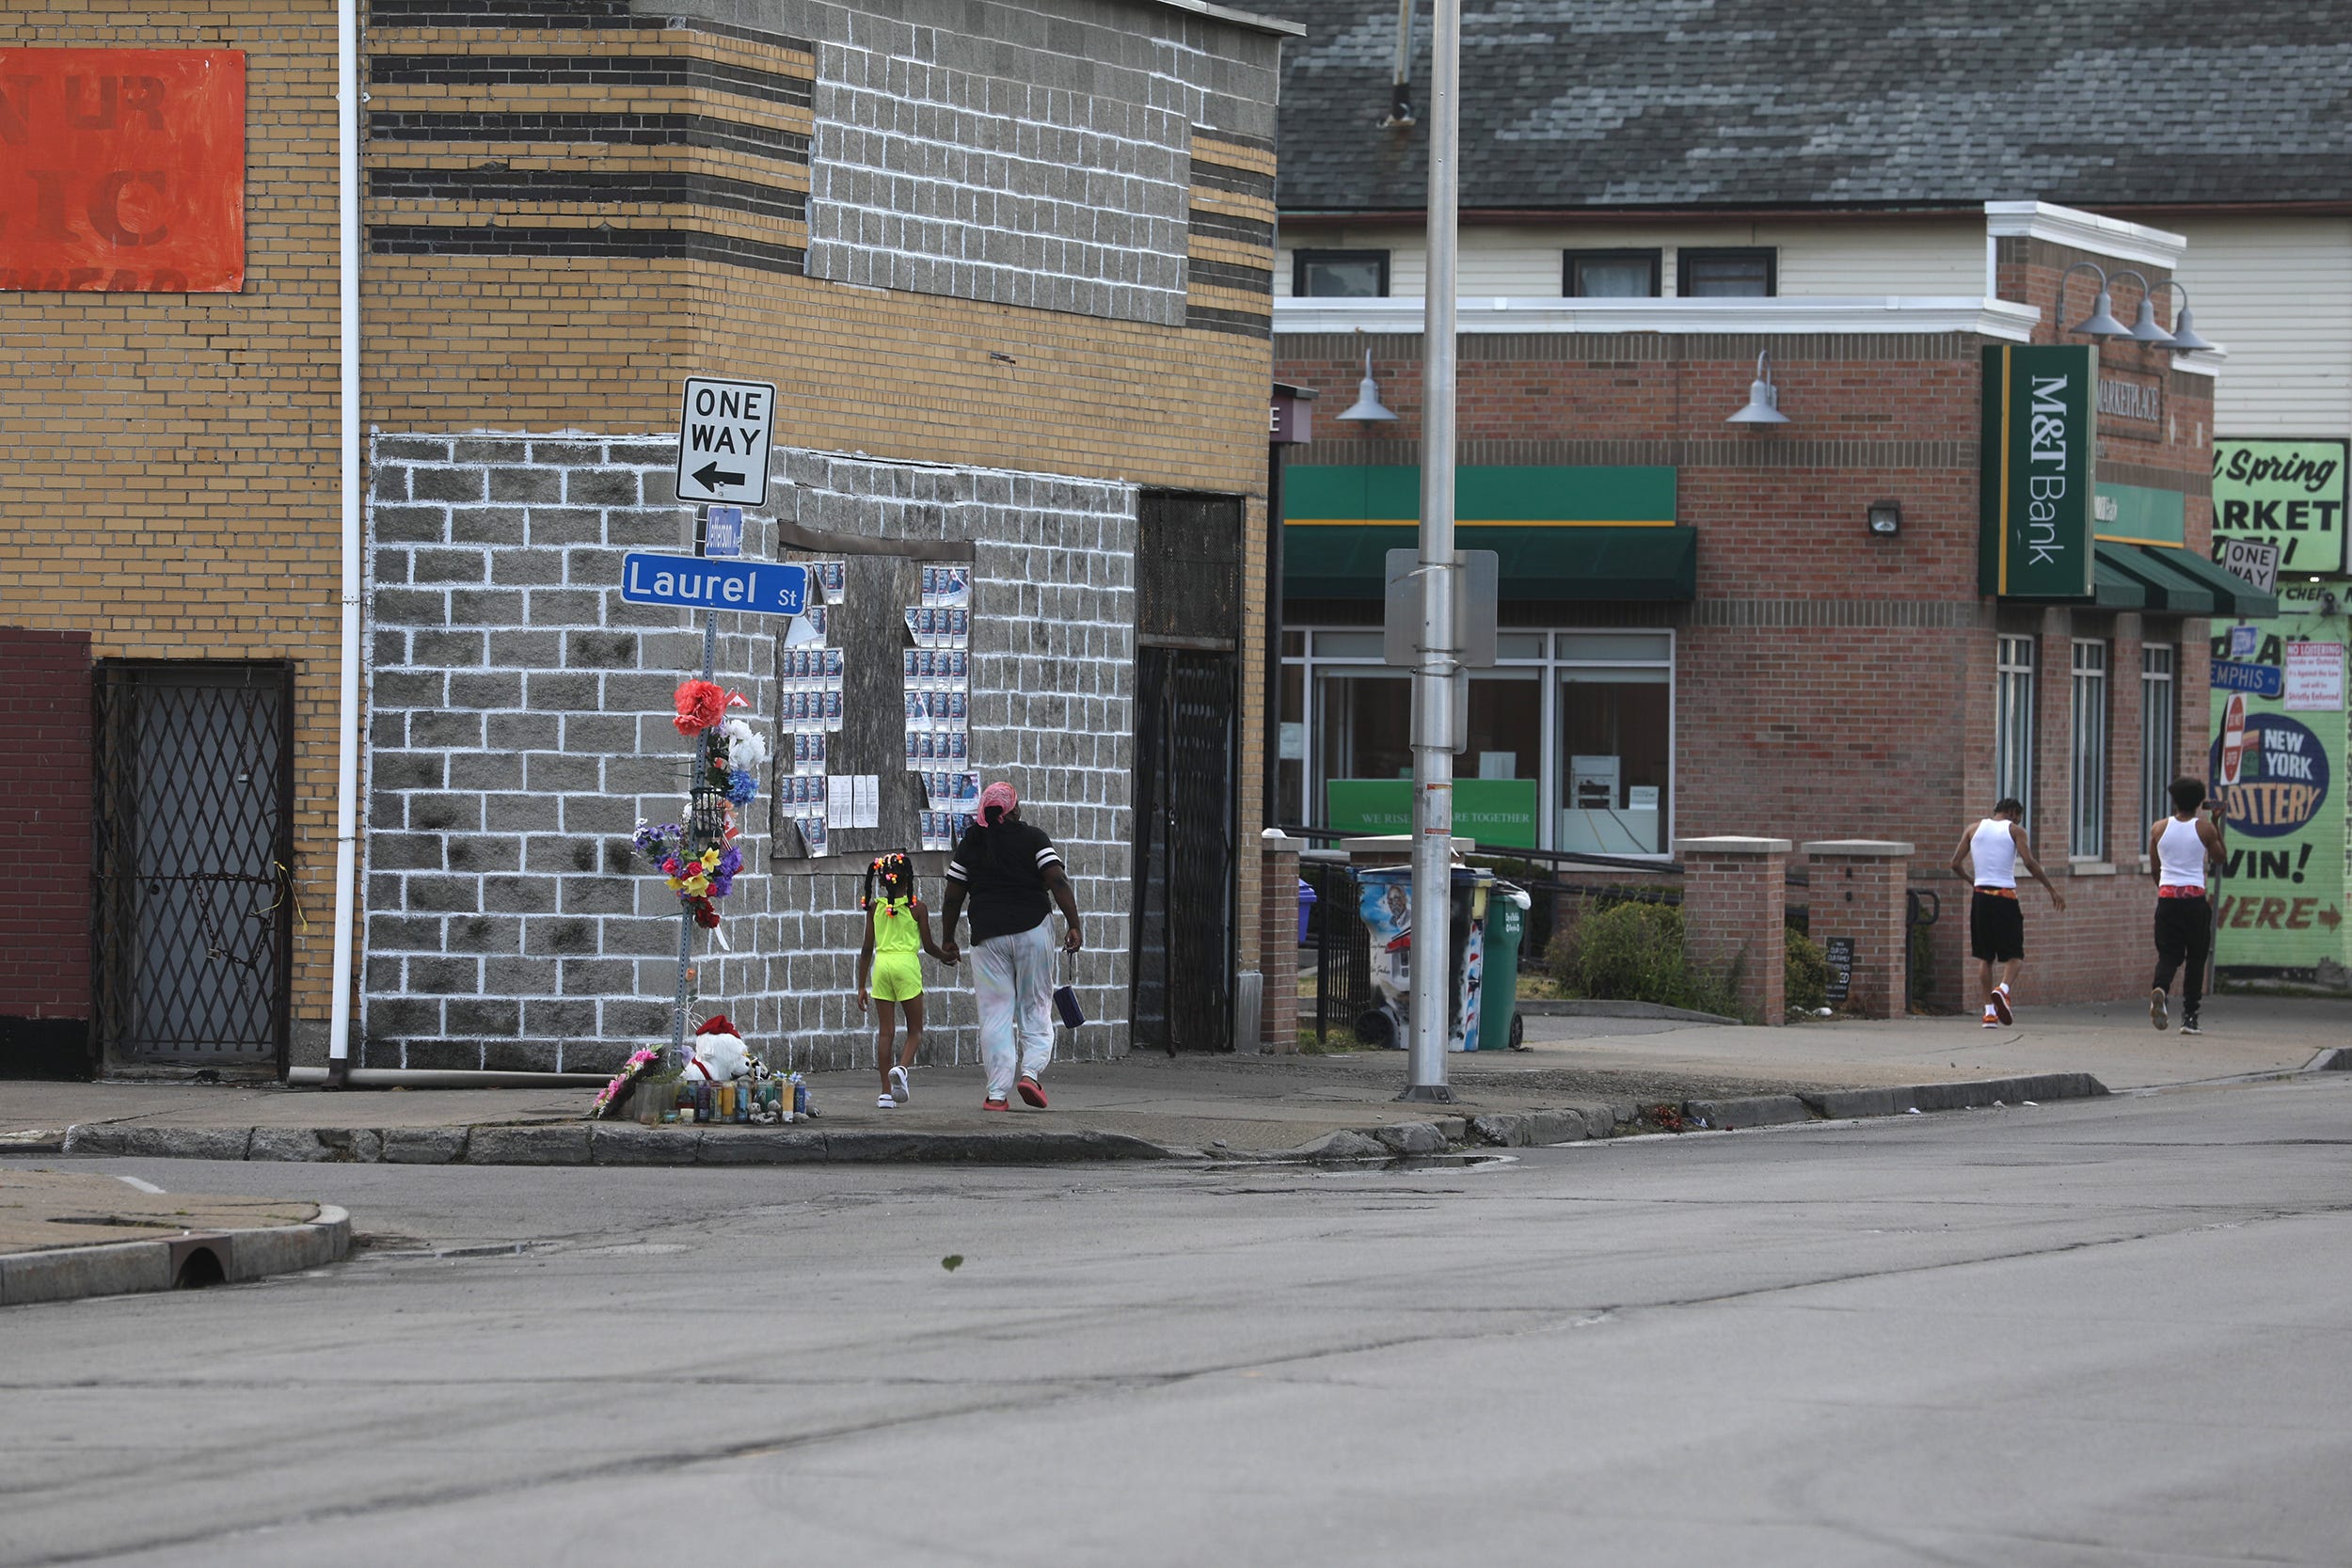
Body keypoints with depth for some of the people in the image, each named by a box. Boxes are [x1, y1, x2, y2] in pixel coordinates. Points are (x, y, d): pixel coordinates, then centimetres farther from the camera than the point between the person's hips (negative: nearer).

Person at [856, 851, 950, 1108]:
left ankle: (885, 1092, 2)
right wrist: (946, 957, 23)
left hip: (881, 965, 3)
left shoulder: (875, 907, 6)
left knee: (885, 1030, 6)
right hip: (907, 965, -3)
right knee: (915, 1030, 7)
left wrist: (862, 986, 12)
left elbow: (867, 948, 7)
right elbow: (928, 946, 2)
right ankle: (902, 1067, -22)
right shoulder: (916, 908, -2)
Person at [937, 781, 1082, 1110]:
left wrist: (949, 939, 19)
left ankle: (997, 1092, -3)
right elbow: (1058, 882, -10)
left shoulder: (970, 844, 7)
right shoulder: (1033, 839, 0)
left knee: (995, 1013, 3)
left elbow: (953, 897, 9)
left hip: (988, 935, 1)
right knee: (1035, 1007, 9)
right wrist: (1073, 925, -10)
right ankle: (1030, 1069, -13)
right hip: (1033, 931, -1)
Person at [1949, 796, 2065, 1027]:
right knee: (2014, 954, 3)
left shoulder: (1974, 830, 11)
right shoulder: (2014, 830, 1)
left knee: (1984, 956, 11)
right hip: (2005, 896, -3)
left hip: (1981, 896, 3)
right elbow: (2029, 862, -10)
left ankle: (1989, 1011, 5)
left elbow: (1956, 864, 8)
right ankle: (2003, 989, -27)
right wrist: (2052, 890, -4)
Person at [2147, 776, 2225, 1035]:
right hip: (2195, 897, -1)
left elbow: (2154, 869, 12)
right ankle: (2190, 1017, 5)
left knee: (2168, 955, 3)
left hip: (2167, 897, 1)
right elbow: (2218, 859, 15)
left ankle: (2161, 989, -30)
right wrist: (2217, 823, 21)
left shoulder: (2159, 828, 4)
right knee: (2196, 957, 8)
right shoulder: (2205, 828, -1)